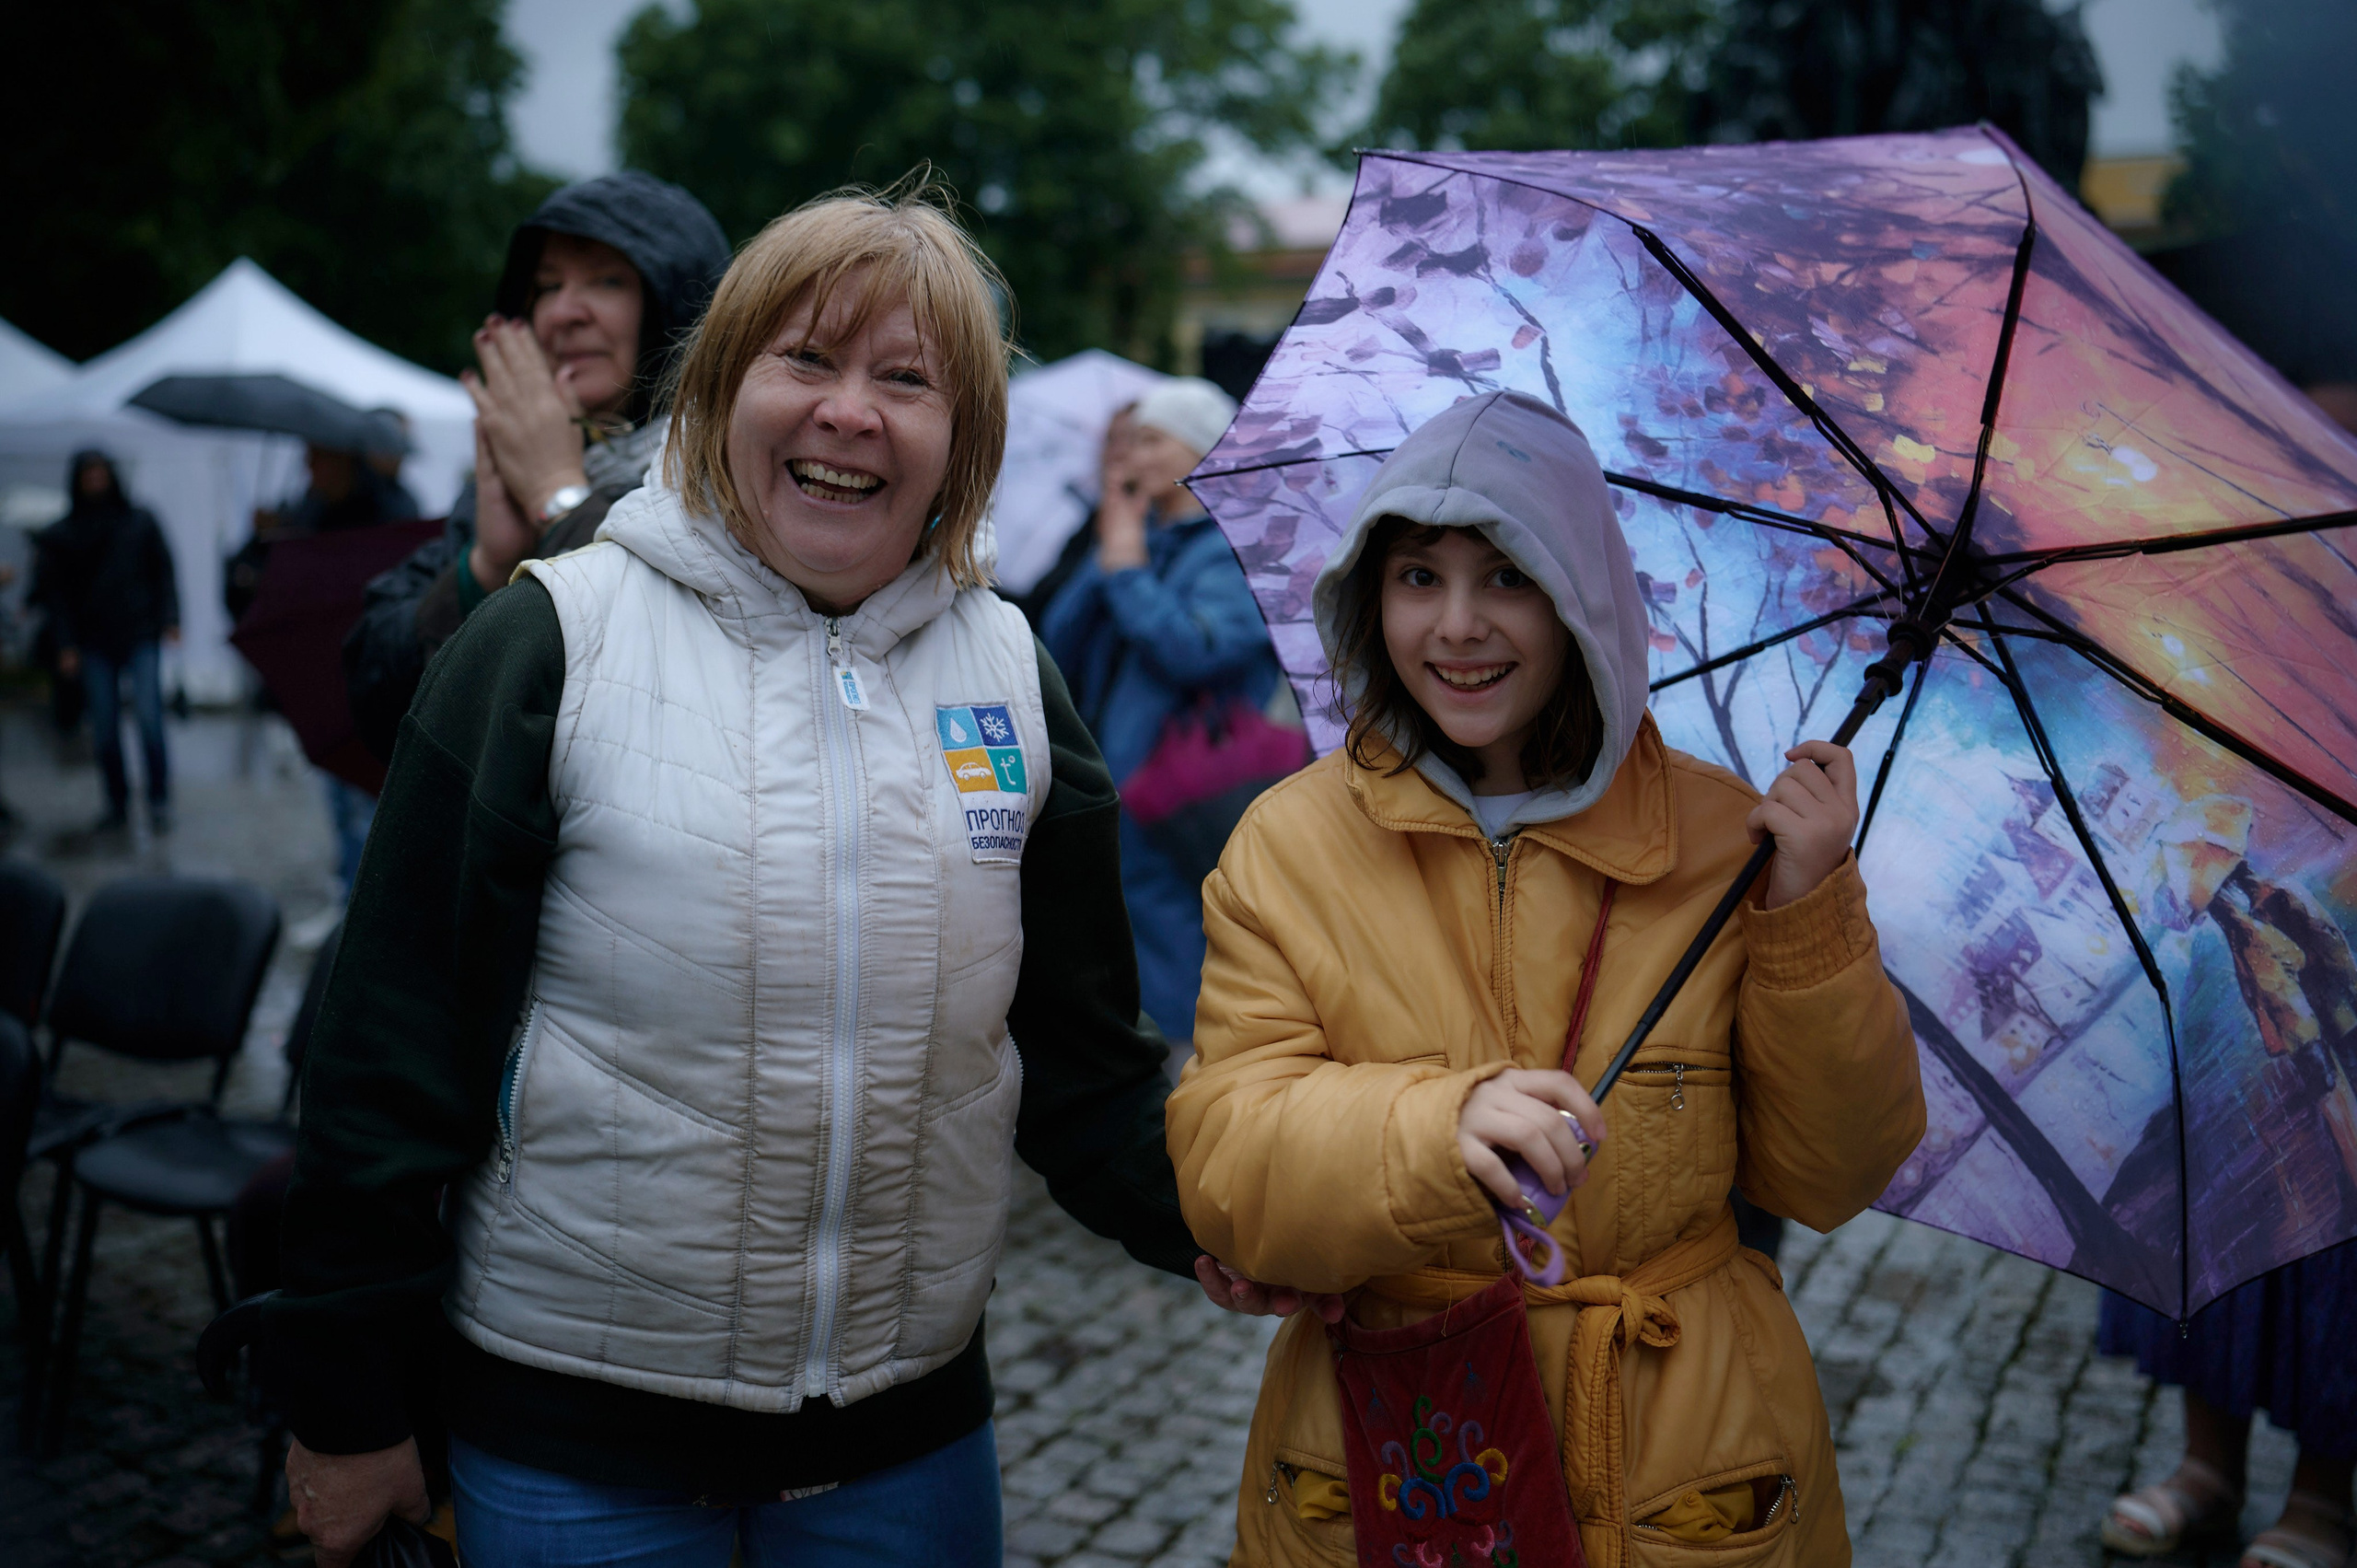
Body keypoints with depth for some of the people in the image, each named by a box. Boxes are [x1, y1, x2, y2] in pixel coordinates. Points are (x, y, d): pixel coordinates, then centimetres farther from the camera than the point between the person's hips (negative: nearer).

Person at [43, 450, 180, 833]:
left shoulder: (140, 521, 8)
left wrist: (169, 619, -4)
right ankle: (117, 805, 10)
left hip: (141, 636, -1)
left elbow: (163, 571, 8)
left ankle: (159, 802, -6)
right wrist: (66, 644, -2)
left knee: (148, 715, -13)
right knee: (104, 728, 0)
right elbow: (56, 592, 8)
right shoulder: (60, 535, 9)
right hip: (95, 643, 1)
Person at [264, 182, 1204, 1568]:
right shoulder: (557, 641, -8)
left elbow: (1080, 1063, 6)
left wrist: (1210, 1213, -12)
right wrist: (347, 1401, -4)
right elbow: (397, 1045, -6)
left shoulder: (1011, 675, 3)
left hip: (912, 1428, 3)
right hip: (572, 1426, -3)